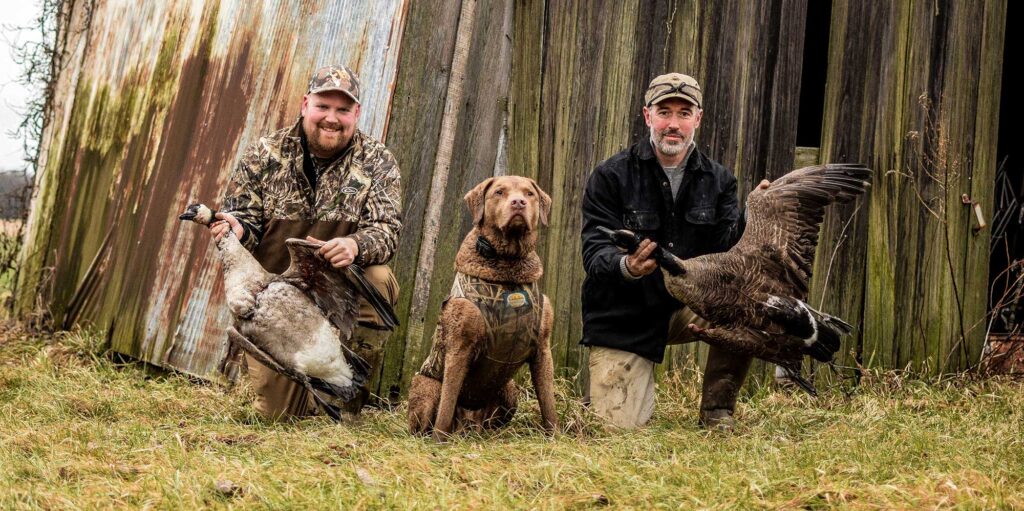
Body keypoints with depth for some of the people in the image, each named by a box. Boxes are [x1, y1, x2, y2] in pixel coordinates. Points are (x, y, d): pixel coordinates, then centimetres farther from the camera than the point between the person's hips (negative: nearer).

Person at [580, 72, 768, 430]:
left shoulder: (718, 179, 1)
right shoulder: (611, 176, -9)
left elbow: (726, 248, -11)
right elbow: (594, 254, -18)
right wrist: (627, 266, -40)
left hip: (687, 307, 3)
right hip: (623, 319, -3)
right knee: (621, 427, -11)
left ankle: (716, 413, -8)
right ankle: (604, 386, 27)